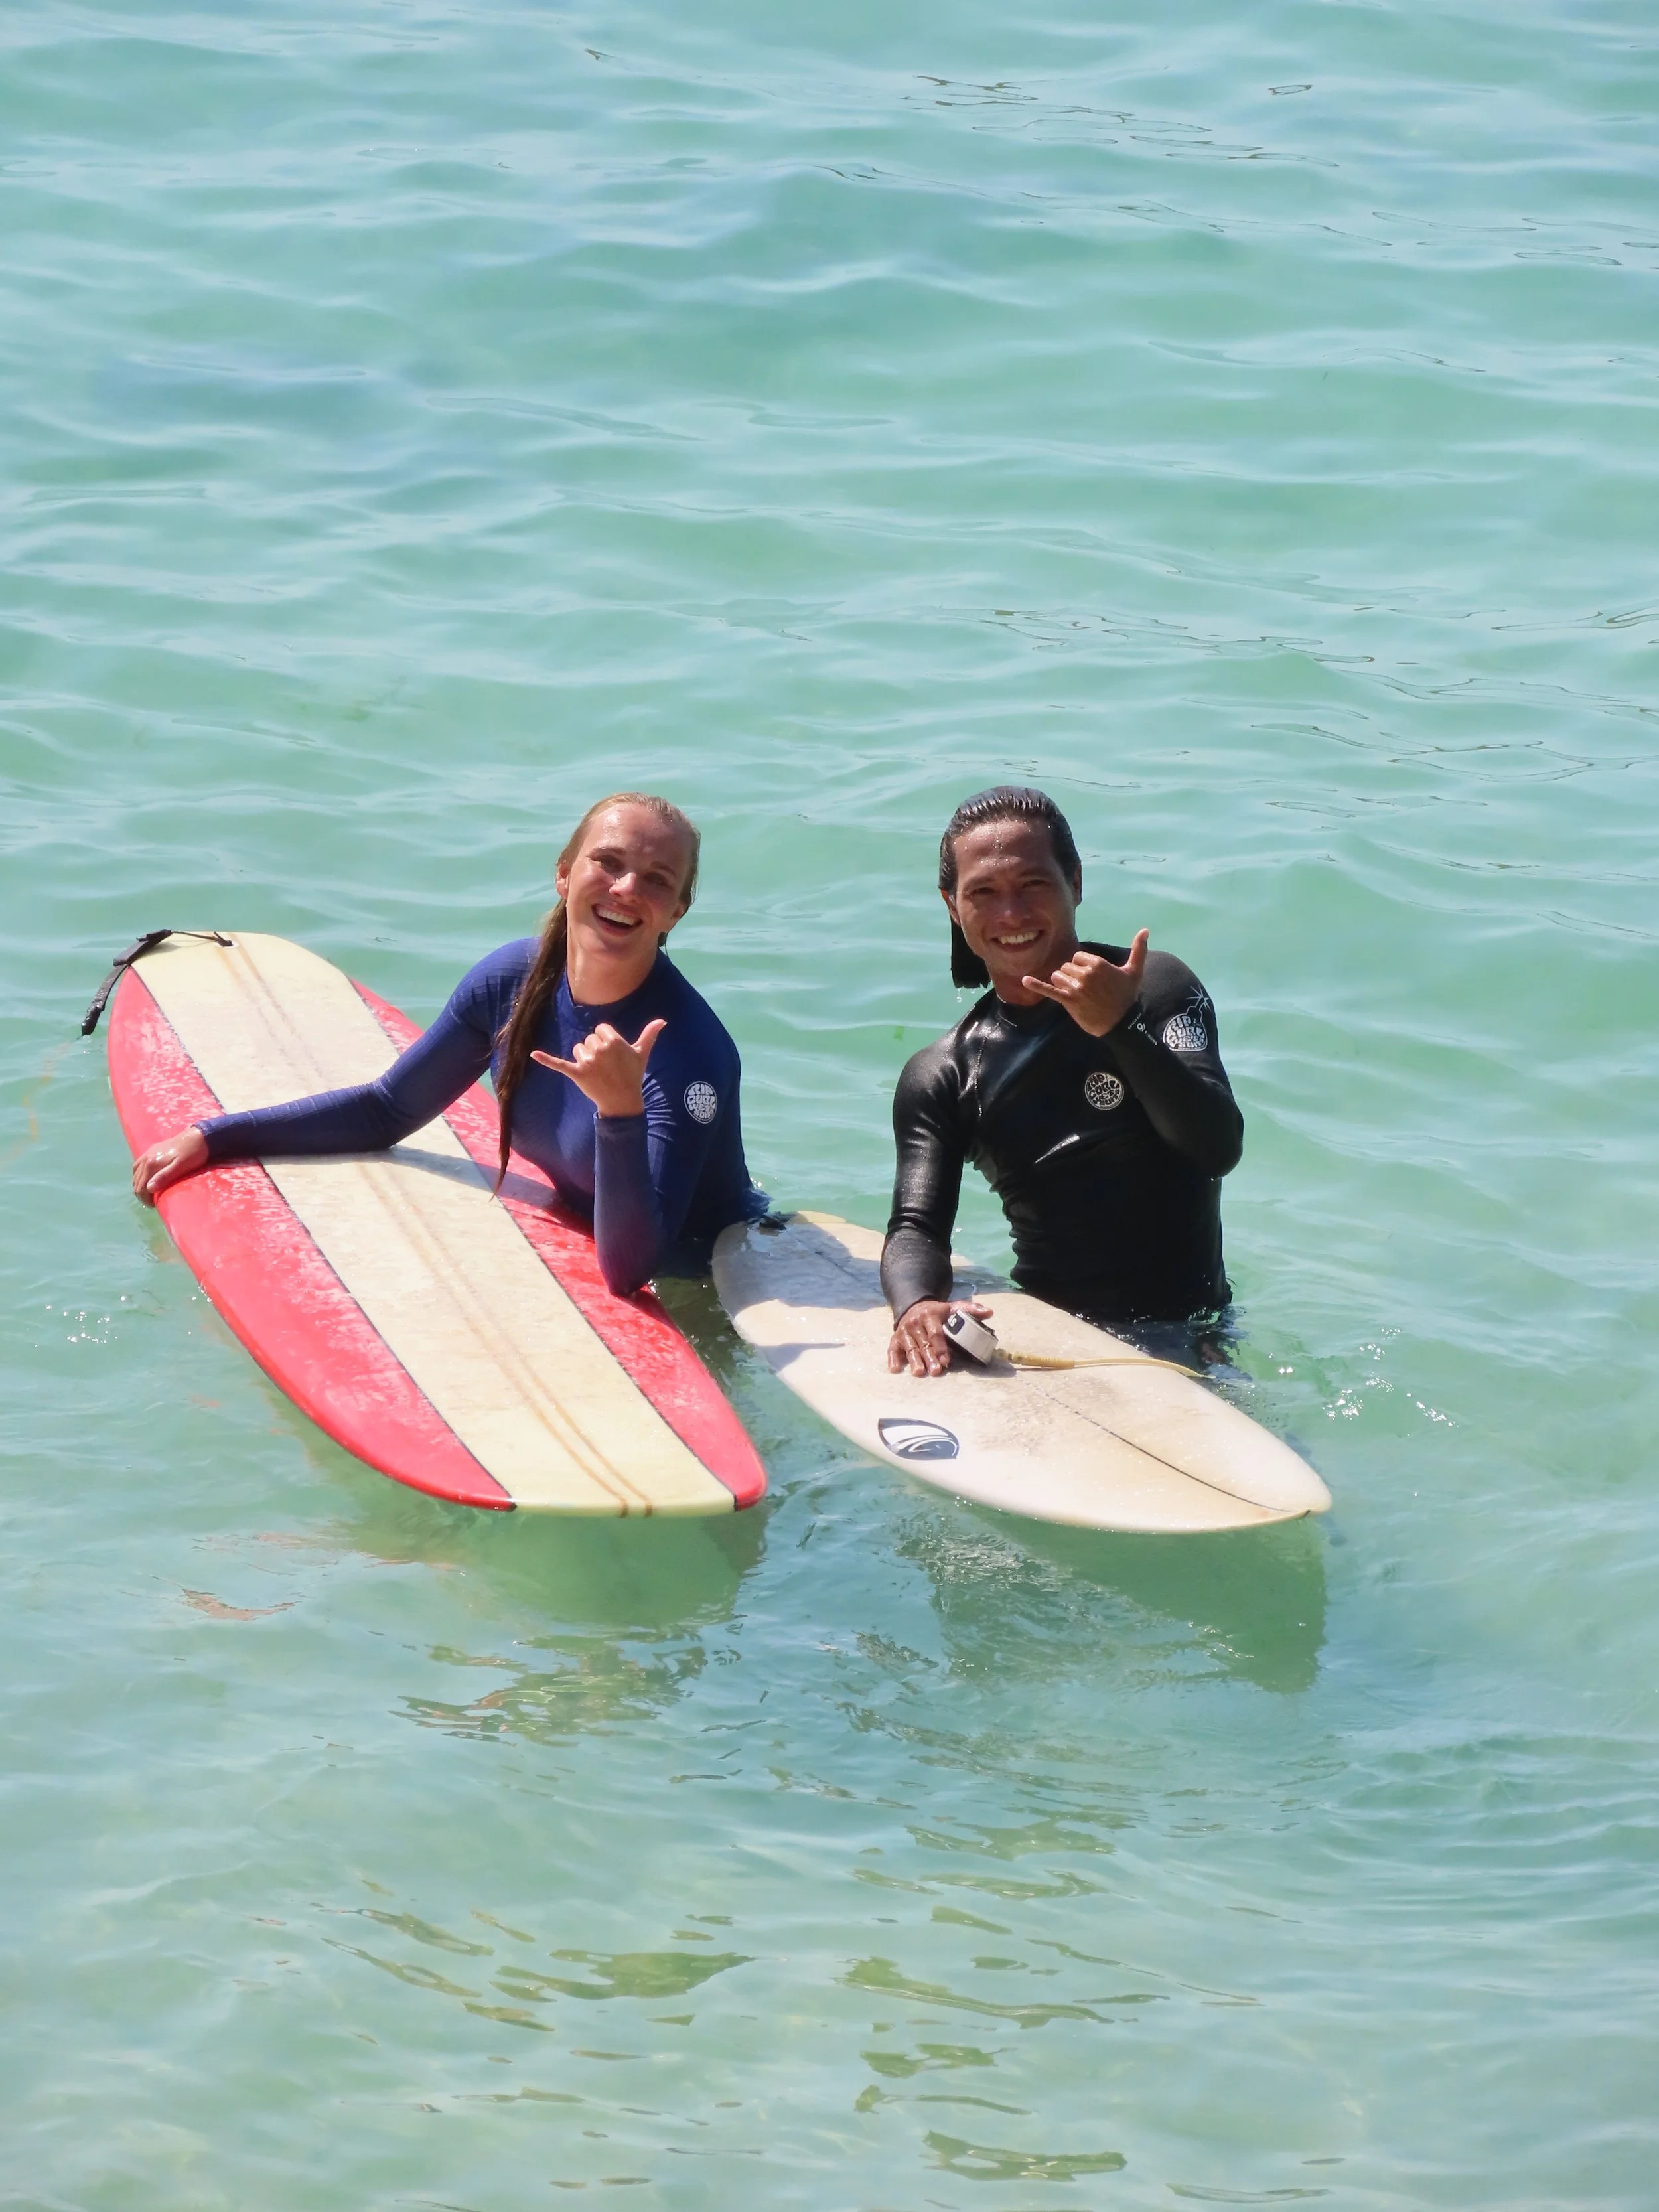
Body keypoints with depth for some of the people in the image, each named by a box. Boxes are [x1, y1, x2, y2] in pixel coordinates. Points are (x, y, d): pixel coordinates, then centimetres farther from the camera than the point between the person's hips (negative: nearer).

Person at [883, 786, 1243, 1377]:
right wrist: (916, 1304, -29)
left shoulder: (1155, 988, -2)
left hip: (1186, 1332, -3)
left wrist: (1121, 1029, -29)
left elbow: (1219, 1148, -15)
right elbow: (916, 1228, -5)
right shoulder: (942, 1078, 7)